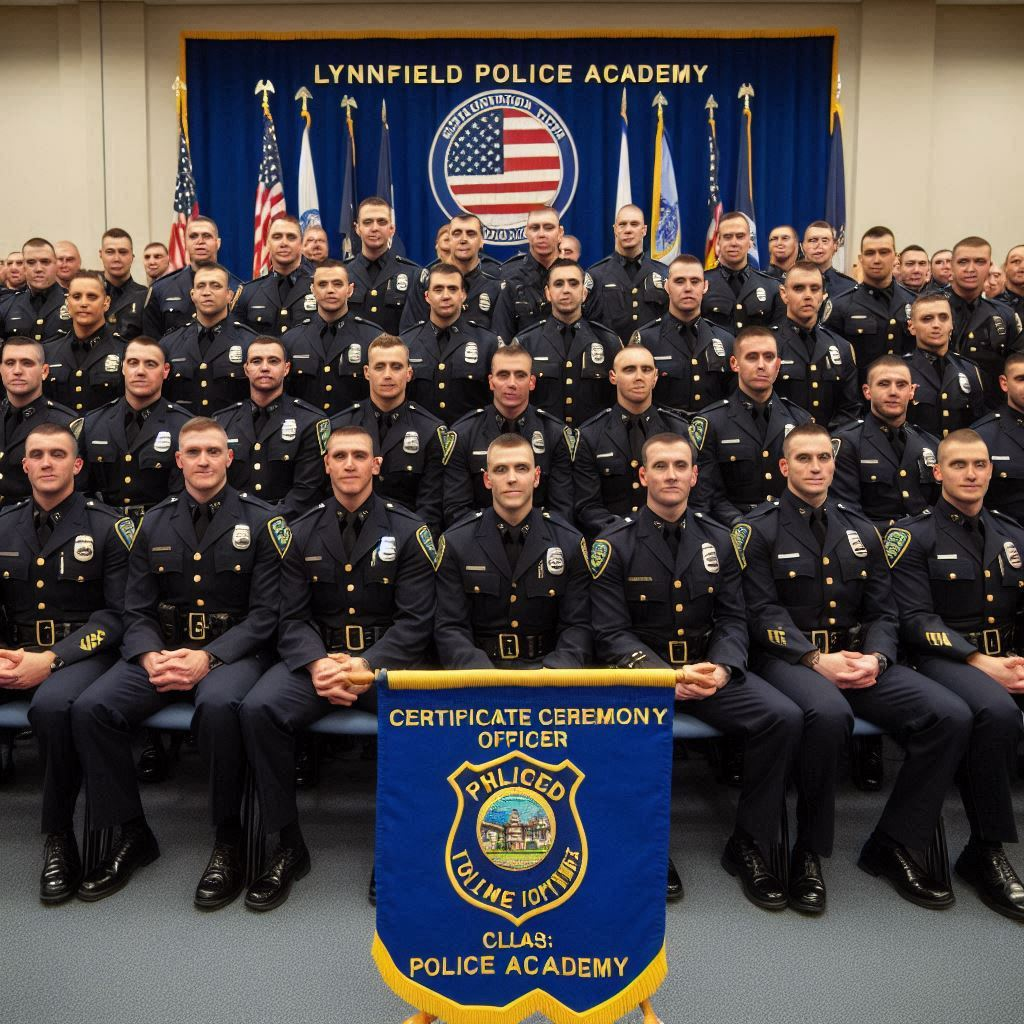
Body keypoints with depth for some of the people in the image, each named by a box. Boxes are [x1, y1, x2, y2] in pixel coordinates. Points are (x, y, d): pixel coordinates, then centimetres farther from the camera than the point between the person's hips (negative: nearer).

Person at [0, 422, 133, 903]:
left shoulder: (106, 527, -1)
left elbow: (117, 612, -7)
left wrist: (52, 659, -18)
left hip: (80, 653, -4)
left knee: (52, 705, -36)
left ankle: (59, 837, -16)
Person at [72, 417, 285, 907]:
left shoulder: (260, 521, 0)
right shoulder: (154, 524, 12)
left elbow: (265, 614, -6)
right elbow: (136, 611, 9)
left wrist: (208, 658, -19)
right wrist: (150, 656, -13)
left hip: (232, 652, -4)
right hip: (162, 650, 4)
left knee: (218, 705, -37)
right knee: (90, 708, -21)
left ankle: (228, 839, -16)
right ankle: (132, 834, -1)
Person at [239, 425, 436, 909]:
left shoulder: (408, 530, 0)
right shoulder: (303, 532, 8)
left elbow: (415, 621, -5)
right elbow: (293, 617, 3)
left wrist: (366, 667, -20)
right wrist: (317, 664, -18)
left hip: (386, 658, -2)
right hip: (318, 656, 2)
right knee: (258, 708, -26)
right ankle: (289, 846, -7)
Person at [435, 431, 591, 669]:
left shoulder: (570, 542, 3)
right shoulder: (455, 542, 1)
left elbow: (577, 626, 1)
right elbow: (449, 628, -3)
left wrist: (555, 670, -20)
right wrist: (485, 676, -22)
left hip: (545, 666, 1)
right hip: (479, 666, -1)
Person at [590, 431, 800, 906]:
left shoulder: (718, 540, 9)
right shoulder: (614, 544, -3)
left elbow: (732, 619, 7)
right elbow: (612, 634, -7)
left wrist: (721, 669, -14)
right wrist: (665, 675, -21)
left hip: (708, 667, 4)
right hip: (642, 670, -3)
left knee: (783, 717, -20)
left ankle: (747, 844, -1)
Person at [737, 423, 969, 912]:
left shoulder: (860, 530, 17)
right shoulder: (758, 530, 2)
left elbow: (882, 611, 12)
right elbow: (763, 612, -7)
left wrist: (875, 659, -9)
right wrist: (816, 660, -18)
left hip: (859, 658, 5)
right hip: (789, 657, -5)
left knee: (951, 717, -17)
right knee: (829, 715, -38)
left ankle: (893, 845, 0)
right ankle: (809, 853, -15)